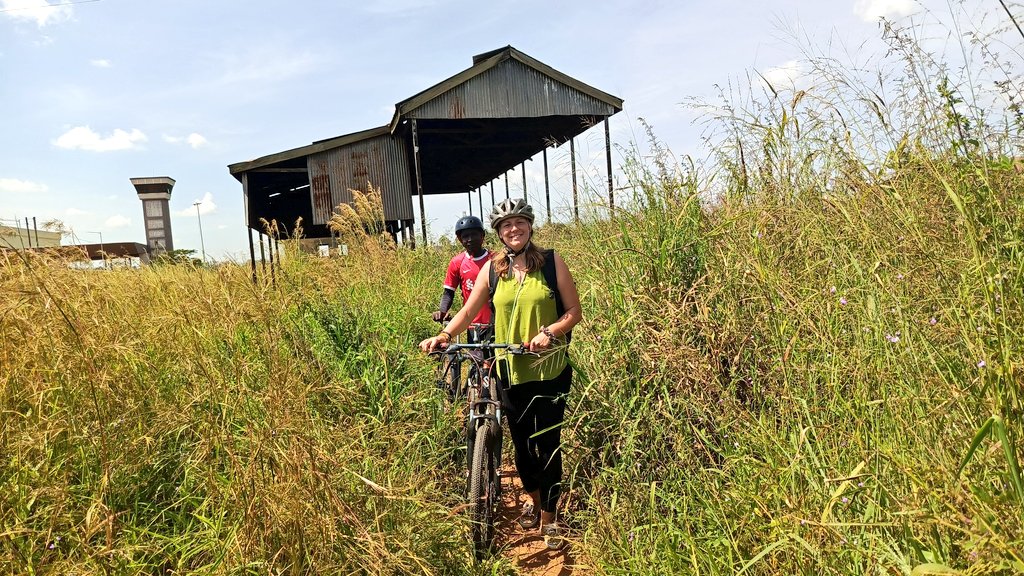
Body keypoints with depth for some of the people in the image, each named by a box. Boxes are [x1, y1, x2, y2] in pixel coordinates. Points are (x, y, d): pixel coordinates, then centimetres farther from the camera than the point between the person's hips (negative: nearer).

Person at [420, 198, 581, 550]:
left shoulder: (551, 262, -3)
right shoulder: (493, 268, 3)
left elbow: (574, 311, -3)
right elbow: (469, 310, 3)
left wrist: (548, 332, -20)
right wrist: (445, 335, -14)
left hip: (549, 369, -2)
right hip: (511, 371, 2)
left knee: (548, 444, 2)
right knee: (521, 442, 15)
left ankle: (549, 518, 22)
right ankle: (532, 498, 42)